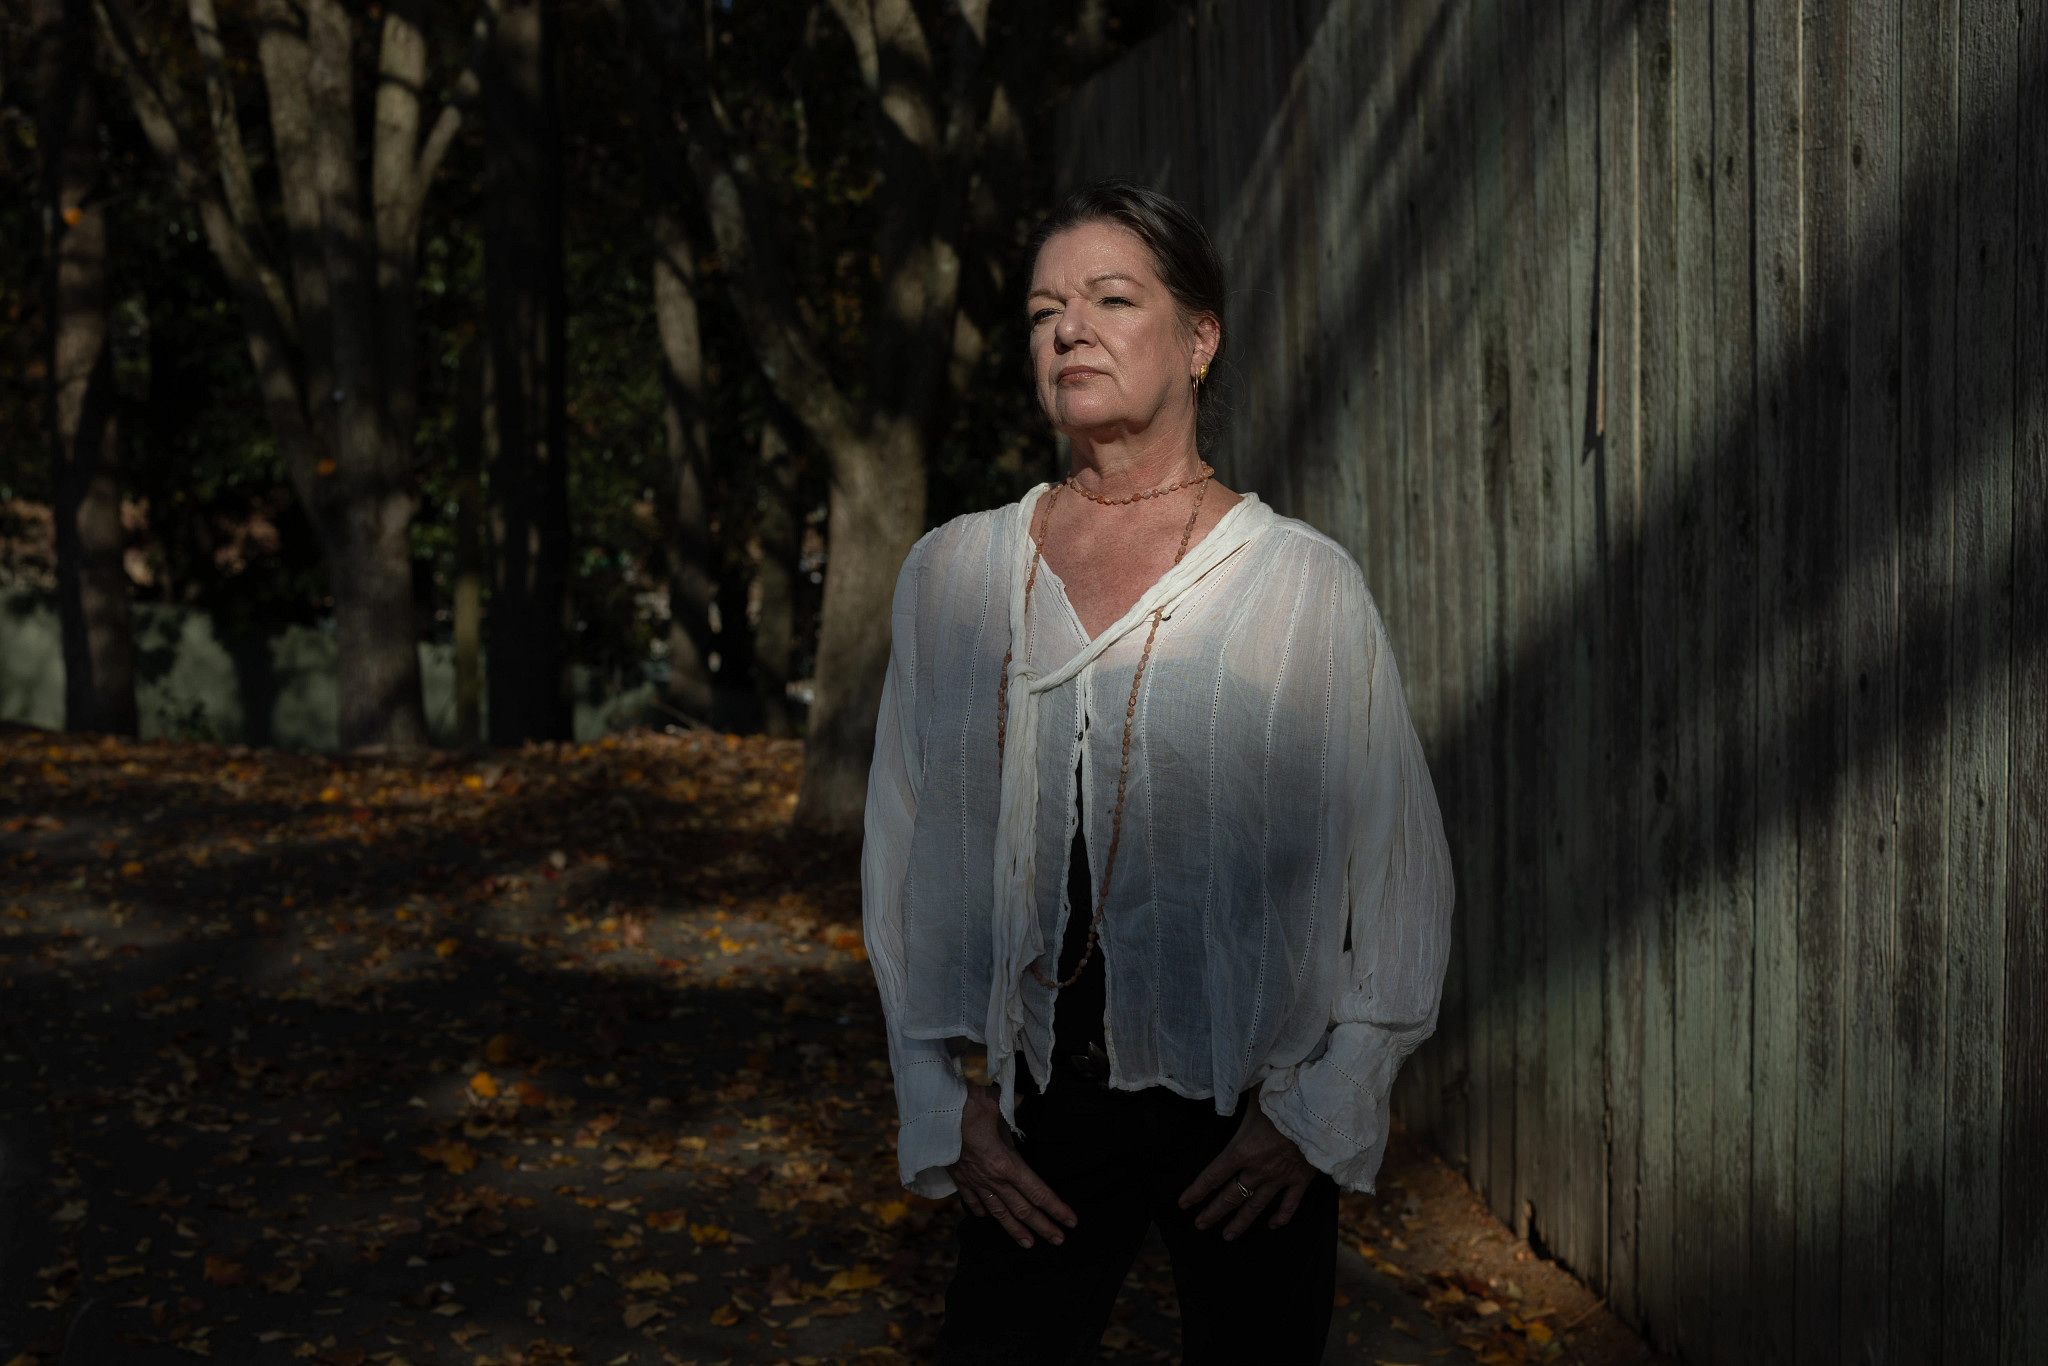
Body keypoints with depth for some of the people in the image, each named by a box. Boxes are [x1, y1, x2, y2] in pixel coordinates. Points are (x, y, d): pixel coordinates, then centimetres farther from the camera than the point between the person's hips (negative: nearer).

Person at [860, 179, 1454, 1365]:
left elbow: (1408, 879, -2)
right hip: (1039, 1116, 2)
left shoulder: (1305, 584, -4)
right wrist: (945, 1102, 2)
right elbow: (905, 858, 8)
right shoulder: (952, 575, 4)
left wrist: (1318, 1115, -7)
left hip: (1249, 1125, -2)